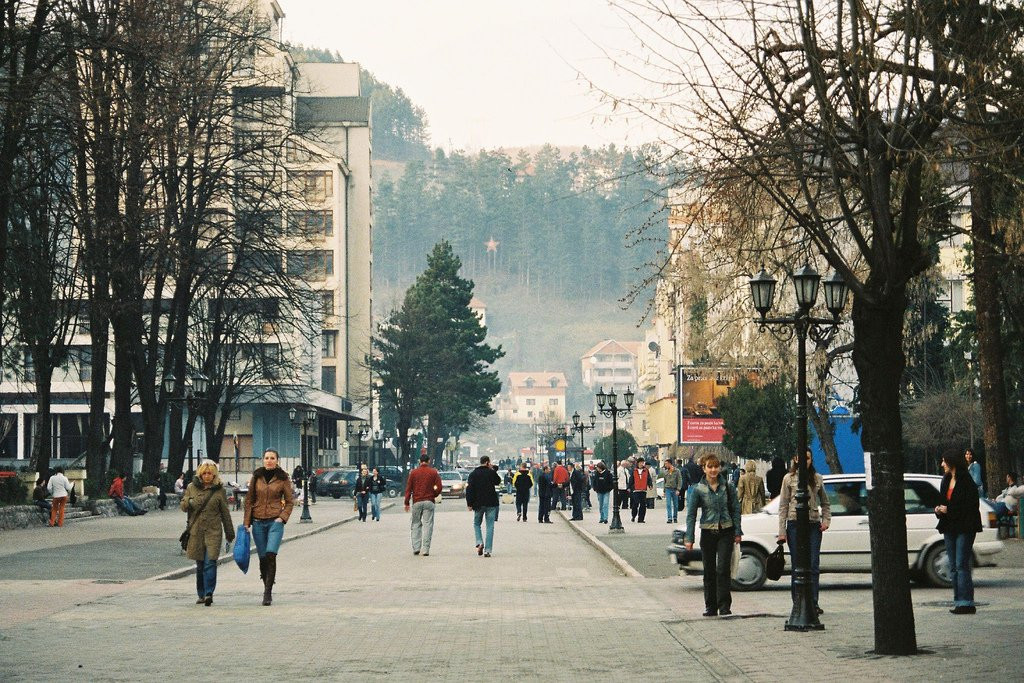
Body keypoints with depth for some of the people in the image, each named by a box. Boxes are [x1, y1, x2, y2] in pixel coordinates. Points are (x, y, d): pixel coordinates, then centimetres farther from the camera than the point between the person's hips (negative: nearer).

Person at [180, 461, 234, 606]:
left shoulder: (219, 490, 4)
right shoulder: (192, 488, 8)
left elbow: (225, 513, 9)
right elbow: (183, 506, 9)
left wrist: (230, 533, 14)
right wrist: (192, 502, -14)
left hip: (213, 531, -2)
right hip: (196, 532, 2)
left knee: (210, 562, -15)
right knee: (200, 565, 9)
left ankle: (208, 593, -19)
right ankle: (202, 594, 19)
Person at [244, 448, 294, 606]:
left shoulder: (283, 479, 2)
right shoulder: (256, 477, 6)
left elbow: (290, 501, 7)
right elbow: (249, 500, 9)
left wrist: (283, 517, -6)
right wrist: (246, 522, 2)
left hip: (275, 521, -3)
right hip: (258, 522, 3)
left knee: (271, 555, -18)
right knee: (263, 557, 4)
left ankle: (268, 592, -16)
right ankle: (267, 590, 19)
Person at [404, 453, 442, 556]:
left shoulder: (413, 472, 3)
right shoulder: (434, 472, 1)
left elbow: (408, 488, 1)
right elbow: (439, 487, -3)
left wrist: (407, 503, 3)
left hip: (417, 502, 1)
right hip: (429, 502, -1)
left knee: (416, 524, 10)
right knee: (428, 525, 0)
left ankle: (416, 548, 4)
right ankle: (426, 549, -5)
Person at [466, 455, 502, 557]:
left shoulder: (473, 474, 0)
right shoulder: (491, 472, -3)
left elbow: (469, 489, -6)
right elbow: (498, 482, 17)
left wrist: (469, 503, -3)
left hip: (478, 503, 1)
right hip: (491, 503, -1)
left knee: (476, 523, 19)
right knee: (490, 526, 3)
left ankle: (479, 543, -3)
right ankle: (487, 550, -2)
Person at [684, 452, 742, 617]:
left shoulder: (728, 486, 0)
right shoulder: (698, 489, -3)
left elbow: (735, 509, 6)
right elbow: (691, 514, -2)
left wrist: (738, 532, 2)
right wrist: (689, 538, -6)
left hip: (726, 532, -1)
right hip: (708, 533, 1)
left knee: (723, 569, -10)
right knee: (709, 571, 7)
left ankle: (724, 606, -7)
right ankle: (710, 607, 17)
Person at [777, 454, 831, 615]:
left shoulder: (817, 478, 10)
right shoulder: (789, 479, 4)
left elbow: (825, 503, 19)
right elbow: (783, 506, 3)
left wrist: (826, 520, 2)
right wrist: (781, 531, -3)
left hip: (814, 525, 1)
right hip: (795, 524, -1)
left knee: (813, 566, -4)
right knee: (797, 566, 1)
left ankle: (813, 603, -2)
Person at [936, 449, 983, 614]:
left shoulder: (966, 482, -11)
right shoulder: (946, 481, 14)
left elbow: (971, 506, -15)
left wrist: (949, 509, -16)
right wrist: (939, 509, 4)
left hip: (964, 528, -8)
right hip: (950, 528, 8)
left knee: (962, 565, -11)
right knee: (953, 567, 8)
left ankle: (966, 603, -10)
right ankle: (958, 601, 11)